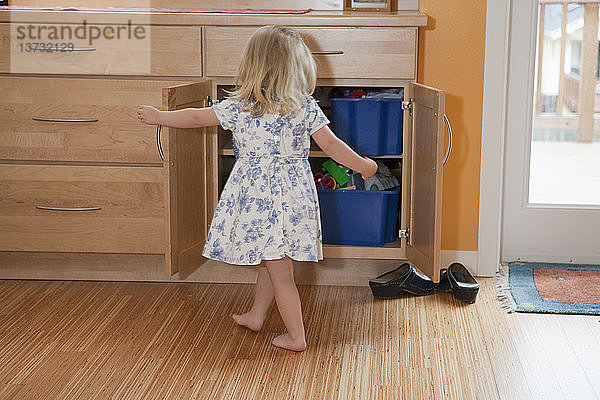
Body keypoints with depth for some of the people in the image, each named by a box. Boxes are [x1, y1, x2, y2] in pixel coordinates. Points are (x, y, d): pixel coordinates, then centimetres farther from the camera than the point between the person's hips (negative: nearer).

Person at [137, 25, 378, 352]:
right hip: (294, 193, 3)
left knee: (279, 270, 4)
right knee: (270, 262, 20)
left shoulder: (238, 107, -6)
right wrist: (362, 165, 15)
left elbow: (196, 118, 4)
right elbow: (331, 145, -1)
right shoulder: (306, 107, -3)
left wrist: (158, 117, 20)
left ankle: (296, 336, 13)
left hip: (258, 195, -3)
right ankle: (256, 315, 38)